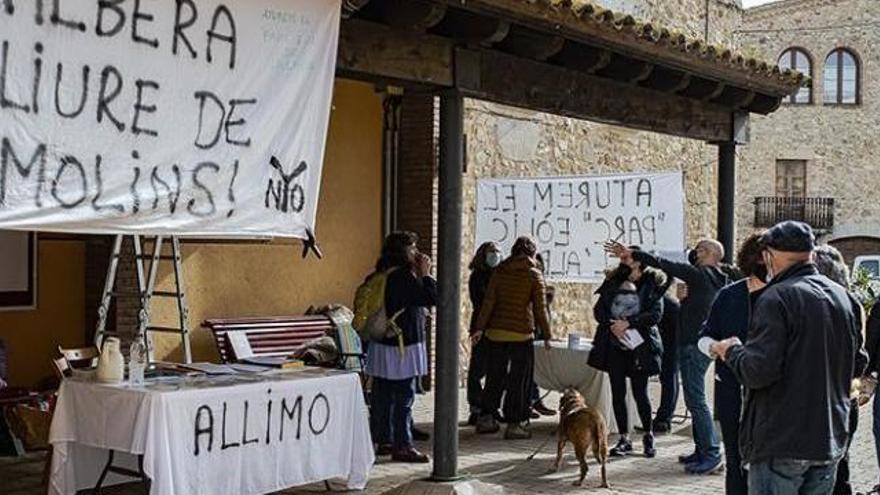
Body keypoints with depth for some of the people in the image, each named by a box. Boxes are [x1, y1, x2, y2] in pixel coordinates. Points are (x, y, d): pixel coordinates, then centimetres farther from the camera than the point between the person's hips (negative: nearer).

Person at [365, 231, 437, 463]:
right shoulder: (404, 276, -17)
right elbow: (432, 298, -18)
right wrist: (425, 274, -7)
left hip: (381, 345, 9)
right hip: (403, 347, -9)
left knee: (382, 396, 13)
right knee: (404, 397, -3)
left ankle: (383, 440, 22)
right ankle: (402, 446, 0)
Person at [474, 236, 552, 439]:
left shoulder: (500, 271, 6)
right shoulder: (534, 275, -3)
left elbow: (489, 301, 2)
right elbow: (540, 308, -3)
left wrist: (480, 327, 3)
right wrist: (546, 335, 3)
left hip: (496, 331, 4)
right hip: (521, 334, -4)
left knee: (495, 376, 14)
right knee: (519, 380, 4)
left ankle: (485, 418, 17)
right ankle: (514, 424, 4)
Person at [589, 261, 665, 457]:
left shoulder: (652, 284, -1)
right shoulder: (613, 282, 7)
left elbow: (656, 314, -11)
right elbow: (598, 309, 5)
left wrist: (628, 323, -19)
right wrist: (612, 325, -12)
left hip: (639, 347, -3)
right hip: (614, 345, 3)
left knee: (640, 393, 0)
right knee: (618, 393, 5)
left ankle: (648, 435, 21)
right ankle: (624, 438, 14)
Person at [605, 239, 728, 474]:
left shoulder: (700, 274, -13)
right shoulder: (717, 279, 14)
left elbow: (664, 264, -17)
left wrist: (632, 254, -16)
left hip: (693, 346, -10)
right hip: (702, 344, 10)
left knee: (696, 400, -9)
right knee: (695, 399, 14)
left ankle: (712, 455, -8)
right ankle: (702, 450, 17)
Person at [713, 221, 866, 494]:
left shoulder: (777, 298, -16)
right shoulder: (844, 297, 8)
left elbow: (758, 371, -22)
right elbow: (858, 362, 17)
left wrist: (732, 351, -3)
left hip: (781, 443, -7)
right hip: (831, 440, 7)